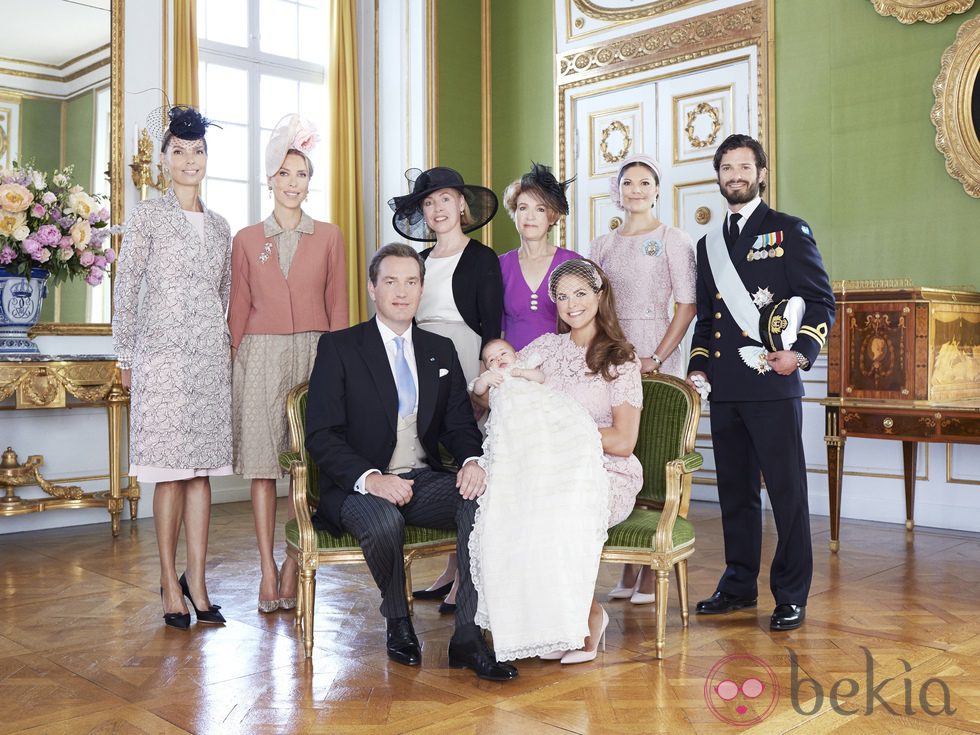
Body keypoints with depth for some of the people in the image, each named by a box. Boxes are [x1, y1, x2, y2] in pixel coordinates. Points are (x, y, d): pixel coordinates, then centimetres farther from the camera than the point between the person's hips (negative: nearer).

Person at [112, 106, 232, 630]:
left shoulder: (218, 226, 15)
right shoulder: (148, 216, 1)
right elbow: (125, 288, -1)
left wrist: (228, 347, 12)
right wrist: (125, 356, -3)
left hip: (210, 356, 5)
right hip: (163, 355, -4)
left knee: (202, 469, 4)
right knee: (171, 472, -3)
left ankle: (196, 581, 11)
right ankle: (170, 584, 8)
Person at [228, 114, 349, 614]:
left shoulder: (328, 236, 8)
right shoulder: (247, 240, 9)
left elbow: (337, 304, 7)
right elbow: (239, 308, 10)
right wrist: (235, 359, 4)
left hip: (314, 355, 0)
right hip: (261, 356, 0)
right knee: (262, 461, -1)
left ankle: (293, 568, 7)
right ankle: (267, 571, 4)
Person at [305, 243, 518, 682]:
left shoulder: (441, 351, 16)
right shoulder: (339, 347, 2)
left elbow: (459, 424, 12)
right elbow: (321, 436, -6)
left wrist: (472, 461, -13)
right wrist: (369, 478, -23)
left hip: (426, 482, 3)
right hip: (360, 487, -3)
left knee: (482, 501, -28)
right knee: (384, 521, -36)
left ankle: (467, 636, -21)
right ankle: (398, 623, -6)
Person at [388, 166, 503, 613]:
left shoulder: (482, 258, 2)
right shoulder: (419, 261, 17)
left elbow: (492, 327, -3)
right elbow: (405, 318, 18)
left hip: (464, 365, -5)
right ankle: (451, 571, 13)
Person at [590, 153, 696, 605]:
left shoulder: (673, 241, 3)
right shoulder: (602, 246, 16)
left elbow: (687, 304, -5)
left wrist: (657, 358, -13)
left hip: (655, 357, -4)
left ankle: (652, 570, 2)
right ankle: (627, 568, 10)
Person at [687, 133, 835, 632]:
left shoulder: (788, 230, 3)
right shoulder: (708, 244, 19)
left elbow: (821, 301, -1)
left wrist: (801, 351, -16)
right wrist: (698, 366, 9)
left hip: (772, 384, -5)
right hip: (724, 388, 5)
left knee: (787, 491, -2)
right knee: (735, 490, 11)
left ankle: (791, 597, 6)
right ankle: (739, 584, 21)